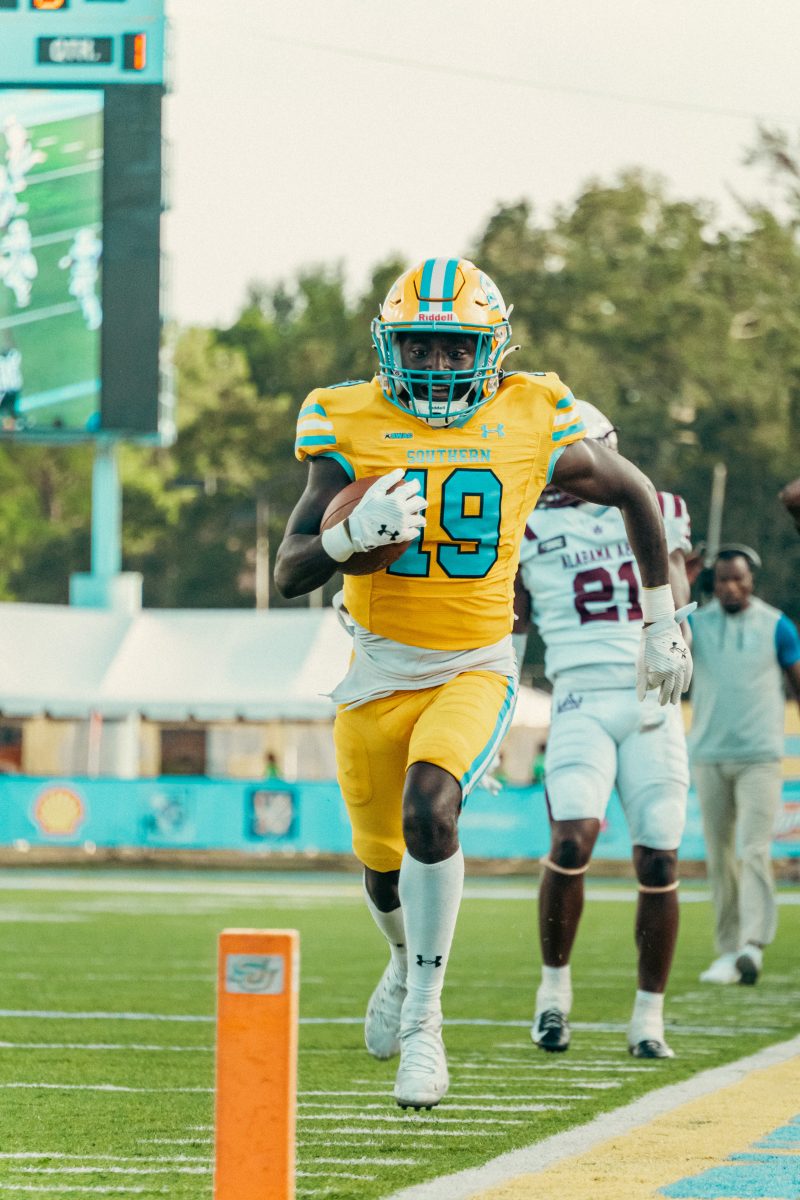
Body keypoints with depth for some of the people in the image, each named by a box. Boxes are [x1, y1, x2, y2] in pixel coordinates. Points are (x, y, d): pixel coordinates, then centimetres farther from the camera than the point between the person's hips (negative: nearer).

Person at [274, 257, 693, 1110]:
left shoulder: (532, 424, -8)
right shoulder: (353, 427, -9)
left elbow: (634, 493, 10)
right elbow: (289, 574, -11)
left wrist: (662, 622, 14)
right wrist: (354, 534, -33)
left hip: (476, 669, -2)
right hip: (379, 672, 2)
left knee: (429, 807, -29)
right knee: (382, 865, 16)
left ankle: (423, 1020, -17)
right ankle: (409, 958, 52)